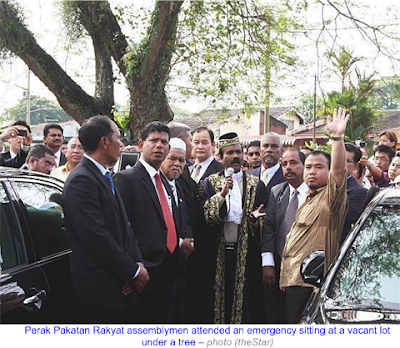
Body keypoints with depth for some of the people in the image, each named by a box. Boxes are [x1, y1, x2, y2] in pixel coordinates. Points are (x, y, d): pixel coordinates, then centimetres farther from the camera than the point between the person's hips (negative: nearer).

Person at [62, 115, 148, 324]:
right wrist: (134, 271, -14)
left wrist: (137, 262, -1)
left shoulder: (104, 177, 14)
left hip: (121, 286, 9)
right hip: (102, 289, -9)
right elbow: (96, 236, -22)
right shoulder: (81, 181, -17)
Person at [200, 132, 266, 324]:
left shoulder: (256, 184, 6)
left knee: (246, 304, 1)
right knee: (220, 301, 6)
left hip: (246, 254, 0)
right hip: (218, 254, 0)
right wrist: (222, 193, -15)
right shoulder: (210, 183, 6)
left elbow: (264, 223, 7)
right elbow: (205, 215, -5)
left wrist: (255, 218, -15)